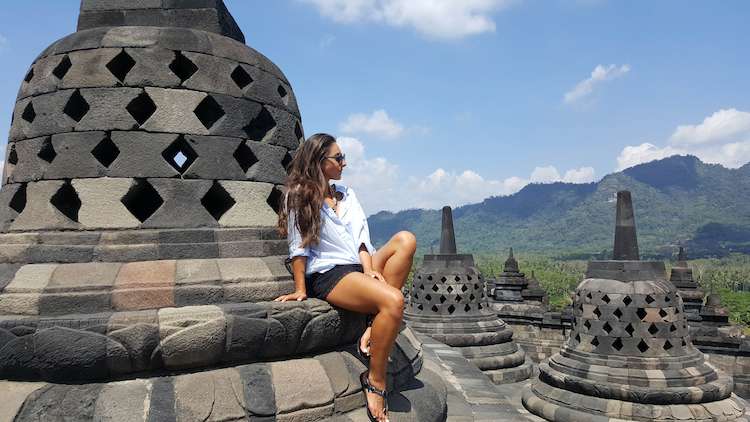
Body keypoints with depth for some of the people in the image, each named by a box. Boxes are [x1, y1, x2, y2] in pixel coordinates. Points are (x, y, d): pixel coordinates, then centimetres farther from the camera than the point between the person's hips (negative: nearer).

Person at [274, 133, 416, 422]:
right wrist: (300, 290, -8)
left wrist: (370, 269, -8)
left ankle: (373, 330, -20)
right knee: (393, 301, -31)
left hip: (359, 267, 7)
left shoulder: (346, 193, 21)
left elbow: (360, 237, 9)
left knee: (405, 240, -18)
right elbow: (298, 247, -2)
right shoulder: (300, 195, 3)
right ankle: (374, 382, -16)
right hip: (328, 276, -7)